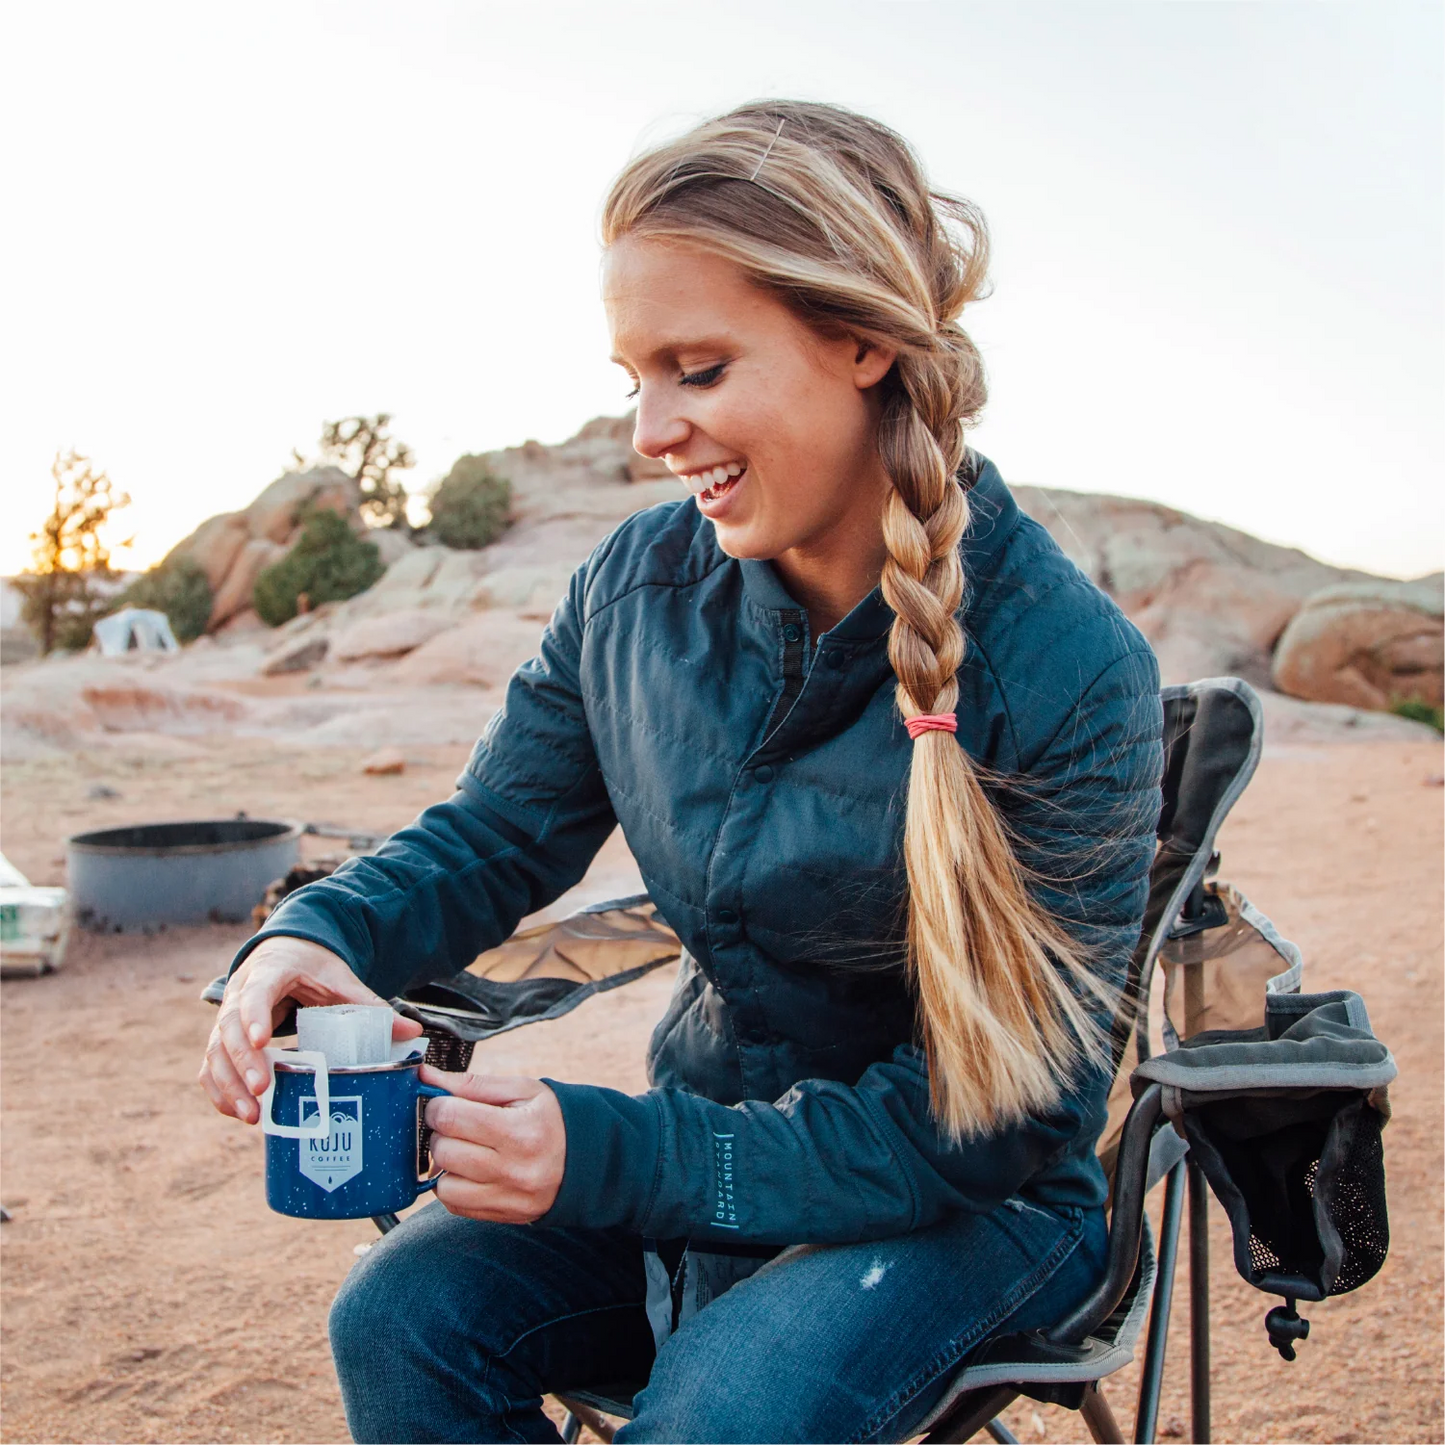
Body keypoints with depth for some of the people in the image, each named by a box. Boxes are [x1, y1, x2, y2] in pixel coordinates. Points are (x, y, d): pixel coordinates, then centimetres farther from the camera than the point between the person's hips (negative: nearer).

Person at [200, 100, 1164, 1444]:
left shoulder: (1069, 670, -23)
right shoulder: (636, 588, -9)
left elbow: (995, 1117, -21)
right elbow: (492, 833, 3)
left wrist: (617, 1157, -28)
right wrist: (320, 934, -21)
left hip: (976, 1204, -4)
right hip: (716, 1128, 4)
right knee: (401, 1314, -16)